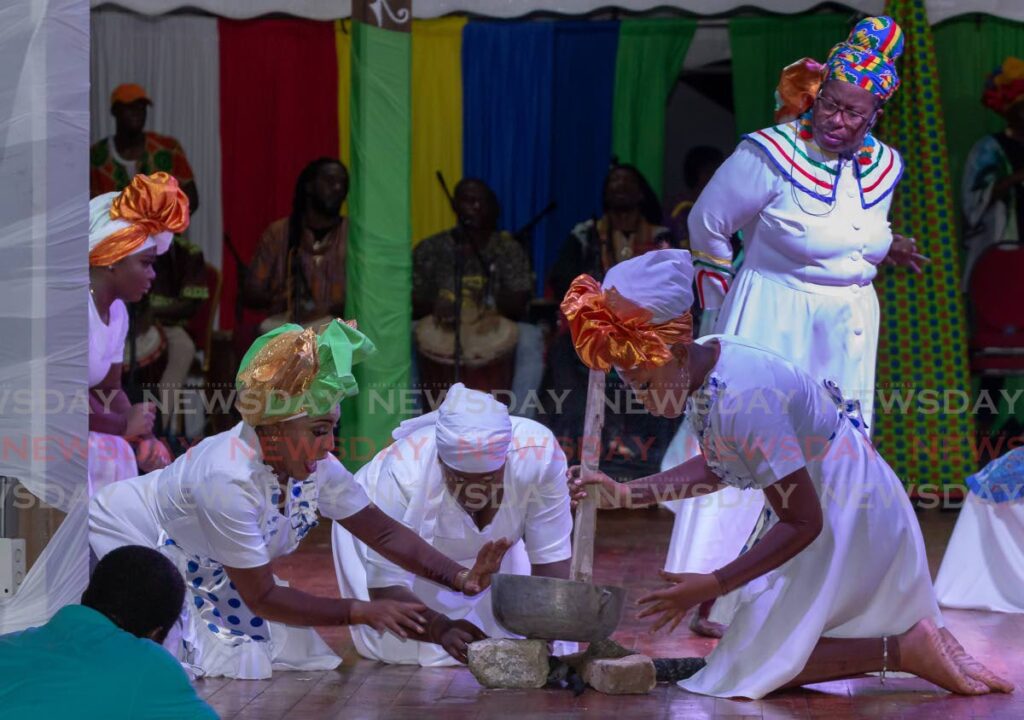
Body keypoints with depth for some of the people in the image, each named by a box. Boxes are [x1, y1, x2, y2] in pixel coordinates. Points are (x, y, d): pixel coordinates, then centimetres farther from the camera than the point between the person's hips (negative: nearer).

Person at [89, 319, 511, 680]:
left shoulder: (315, 464, -19)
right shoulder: (228, 480, -40)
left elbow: (382, 532, -10)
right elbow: (260, 598, -33)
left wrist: (461, 578, -24)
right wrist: (362, 612, -33)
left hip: (203, 572, 7)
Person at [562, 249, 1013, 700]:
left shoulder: (742, 402, -33)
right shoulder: (707, 363, -5)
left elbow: (803, 524, -26)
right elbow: (717, 467, 14)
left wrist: (713, 586, -23)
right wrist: (629, 493, 5)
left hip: (847, 523, -10)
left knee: (751, 669, -8)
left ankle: (907, 650, -6)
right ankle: (916, 639, 14)